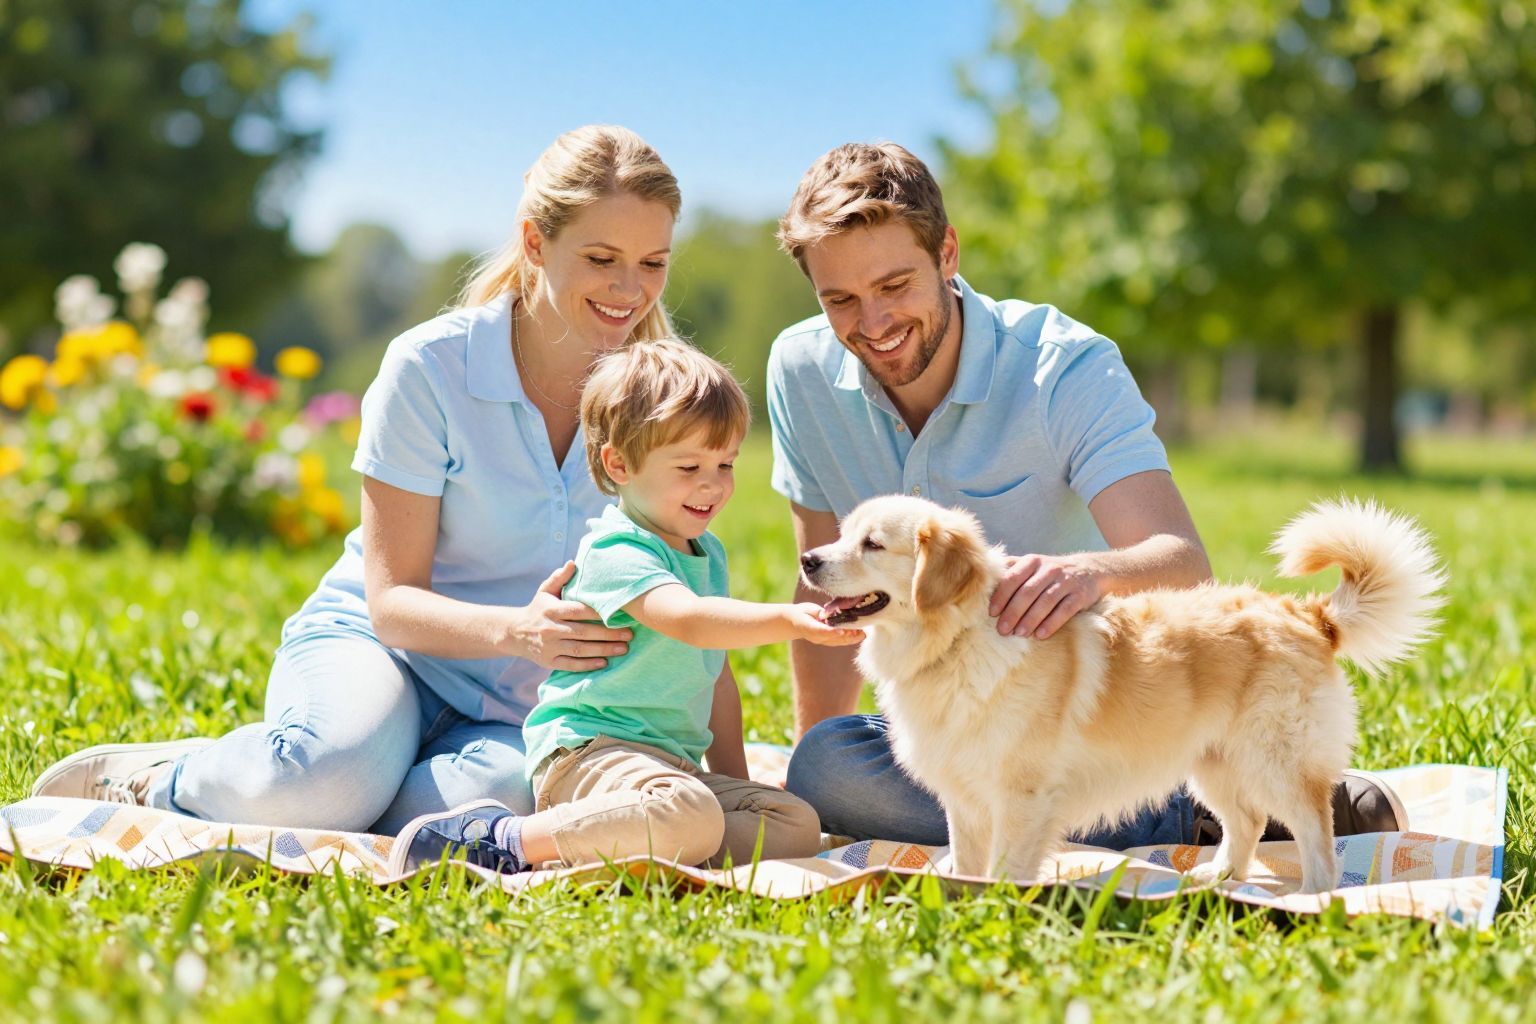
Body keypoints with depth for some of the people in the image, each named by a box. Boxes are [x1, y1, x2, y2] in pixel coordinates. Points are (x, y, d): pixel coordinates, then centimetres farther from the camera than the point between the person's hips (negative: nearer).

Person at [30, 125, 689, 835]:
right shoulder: (429, 367, -13)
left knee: (502, 796, -35)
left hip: (519, 711, 3)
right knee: (338, 771, -39)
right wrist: (516, 630, -34)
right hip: (375, 643, -3)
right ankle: (155, 779, -6)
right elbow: (391, 599, -13)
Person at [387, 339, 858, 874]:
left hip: (670, 762, 10)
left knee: (797, 828, -6)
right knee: (690, 819, -37)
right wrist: (788, 620, -45)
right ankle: (506, 841, -23)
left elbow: (716, 676, 26)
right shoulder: (617, 553, -12)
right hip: (589, 750, -10)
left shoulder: (708, 553, 19)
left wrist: (735, 780, 22)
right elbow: (688, 618, -32)